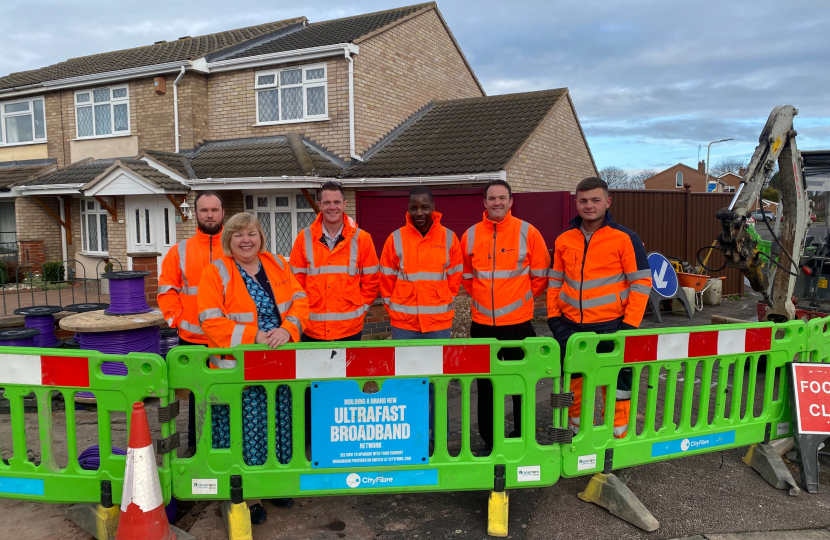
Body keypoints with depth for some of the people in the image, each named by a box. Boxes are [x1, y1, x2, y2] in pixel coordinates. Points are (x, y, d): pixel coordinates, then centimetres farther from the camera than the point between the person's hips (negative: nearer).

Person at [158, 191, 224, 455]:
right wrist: (177, 319, -3)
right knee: (196, 393, 11)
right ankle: (195, 444, 25)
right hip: (192, 339, 1)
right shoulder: (180, 251, 6)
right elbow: (167, 289, 7)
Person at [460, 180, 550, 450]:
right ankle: (488, 438, 24)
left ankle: (522, 436, 23)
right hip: (482, 322, 2)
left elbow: (540, 276, 3)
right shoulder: (471, 235, 2)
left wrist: (522, 298, 7)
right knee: (485, 383, 10)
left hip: (518, 322, -2)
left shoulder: (527, 232, -4)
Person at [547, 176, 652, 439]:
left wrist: (630, 323, -13)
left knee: (616, 387, 7)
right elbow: (555, 281, 11)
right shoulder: (564, 240, 5)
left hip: (611, 326, -4)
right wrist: (553, 316, 4)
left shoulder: (625, 238, -7)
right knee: (572, 383, 14)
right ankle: (576, 435, 31)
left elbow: (641, 282, -8)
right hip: (570, 326, 4)